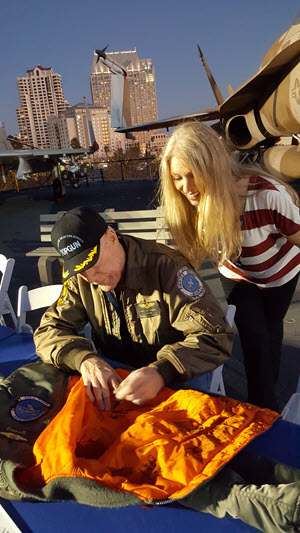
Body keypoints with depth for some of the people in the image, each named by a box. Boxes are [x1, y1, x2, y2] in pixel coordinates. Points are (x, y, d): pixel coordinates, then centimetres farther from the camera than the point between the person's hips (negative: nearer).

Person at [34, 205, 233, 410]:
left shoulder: (164, 265, -20)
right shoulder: (78, 279, -3)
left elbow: (215, 337, -23)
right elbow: (50, 330, -4)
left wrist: (162, 371, -40)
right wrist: (84, 359, -26)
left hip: (173, 384, -3)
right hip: (113, 378, 4)